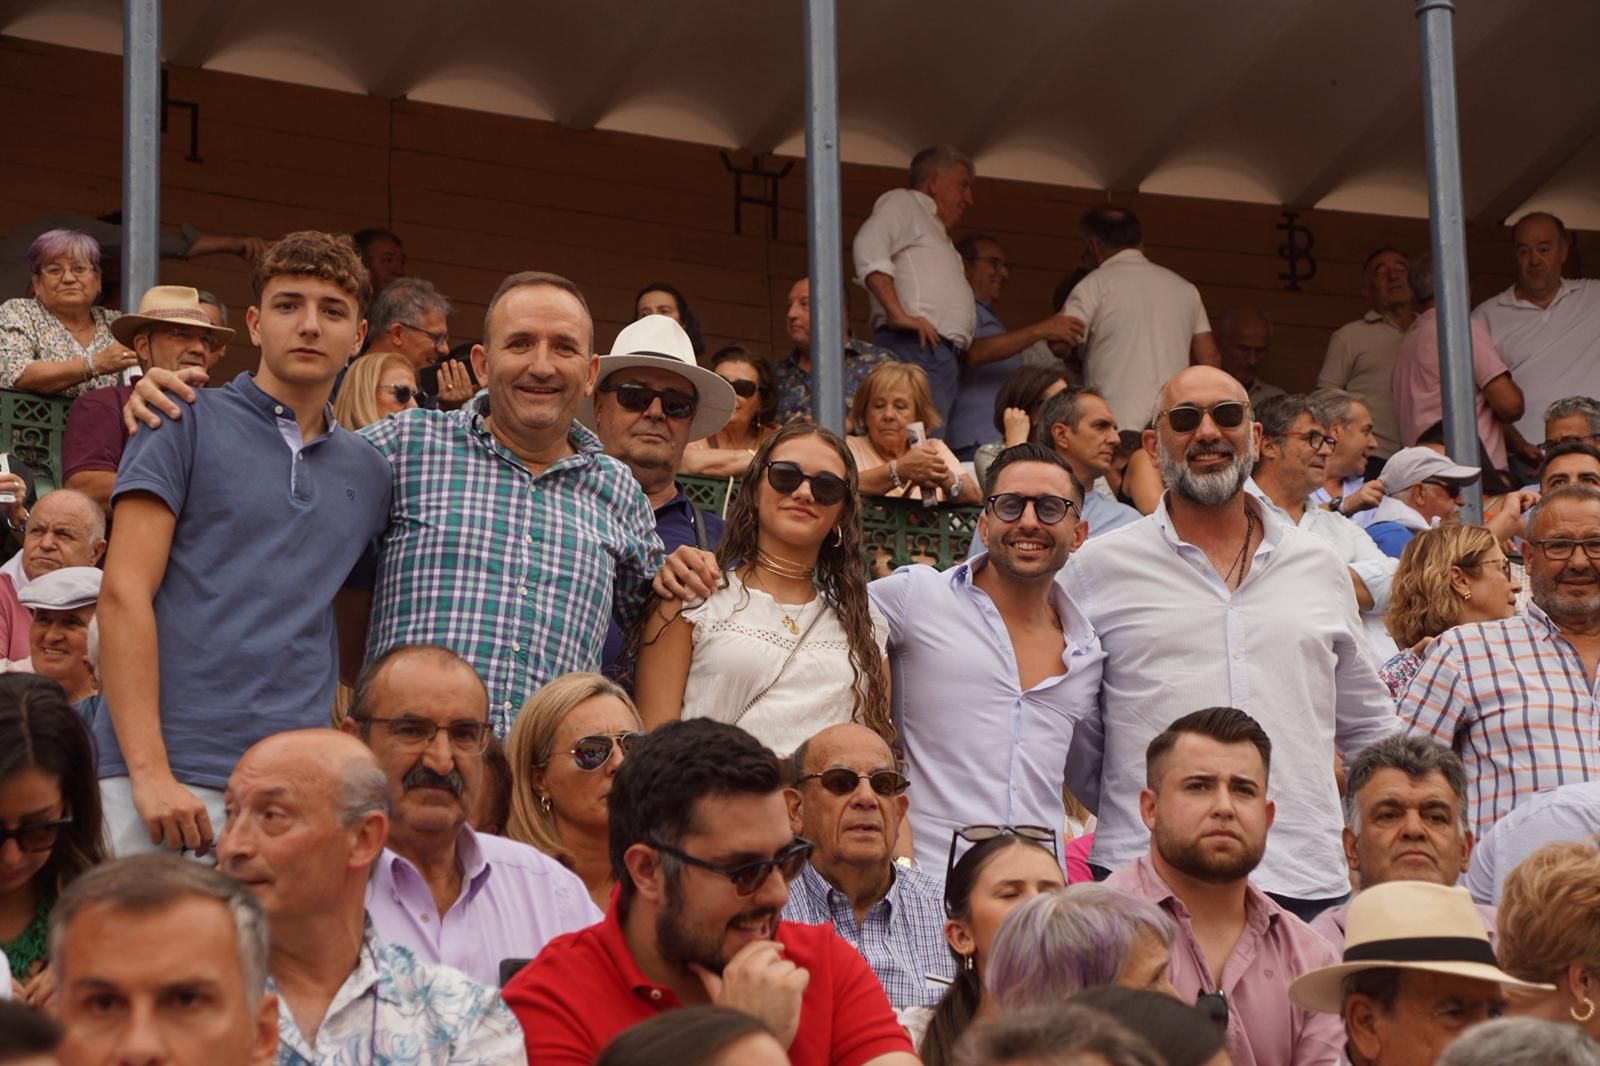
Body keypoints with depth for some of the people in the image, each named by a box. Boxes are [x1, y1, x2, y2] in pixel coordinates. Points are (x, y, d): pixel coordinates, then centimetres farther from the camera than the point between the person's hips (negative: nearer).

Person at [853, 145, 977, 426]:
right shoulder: (903, 202, 7)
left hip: (947, 358, 9)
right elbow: (869, 246, -12)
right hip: (916, 349, -9)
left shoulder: (935, 230, 35)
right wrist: (898, 314, -20)